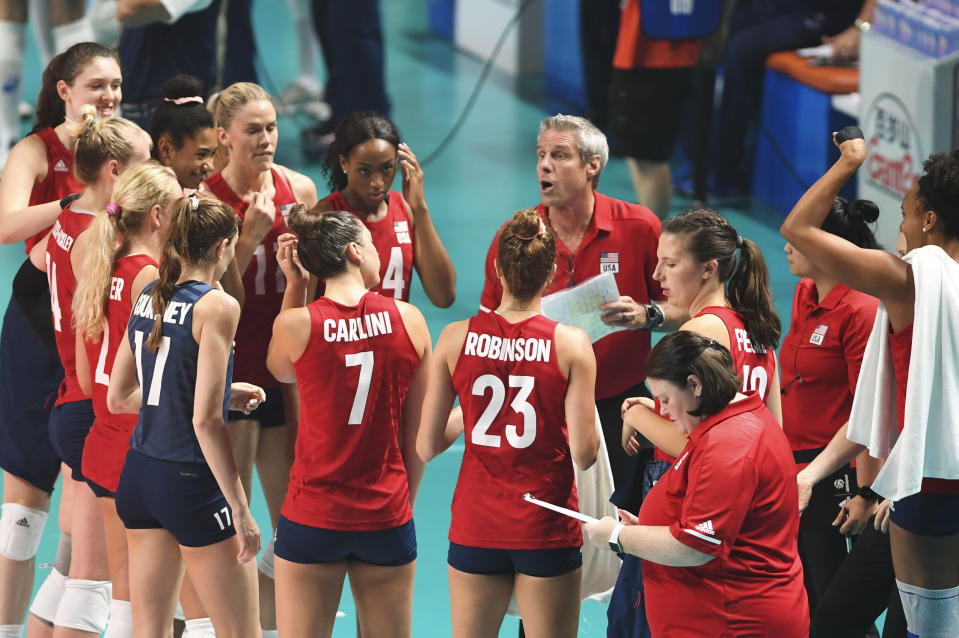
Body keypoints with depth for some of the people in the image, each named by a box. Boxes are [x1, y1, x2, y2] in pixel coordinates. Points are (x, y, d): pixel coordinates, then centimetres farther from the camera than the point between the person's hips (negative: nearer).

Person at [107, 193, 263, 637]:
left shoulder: (147, 298, 7)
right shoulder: (217, 306, -14)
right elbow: (205, 420, -19)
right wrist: (240, 509, -14)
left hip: (139, 473, 7)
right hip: (191, 483, -7)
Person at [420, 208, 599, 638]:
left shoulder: (457, 338, -5)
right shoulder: (571, 345, -11)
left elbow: (426, 447, -1)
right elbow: (584, 456, -11)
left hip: (476, 524, 2)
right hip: (547, 530, -2)